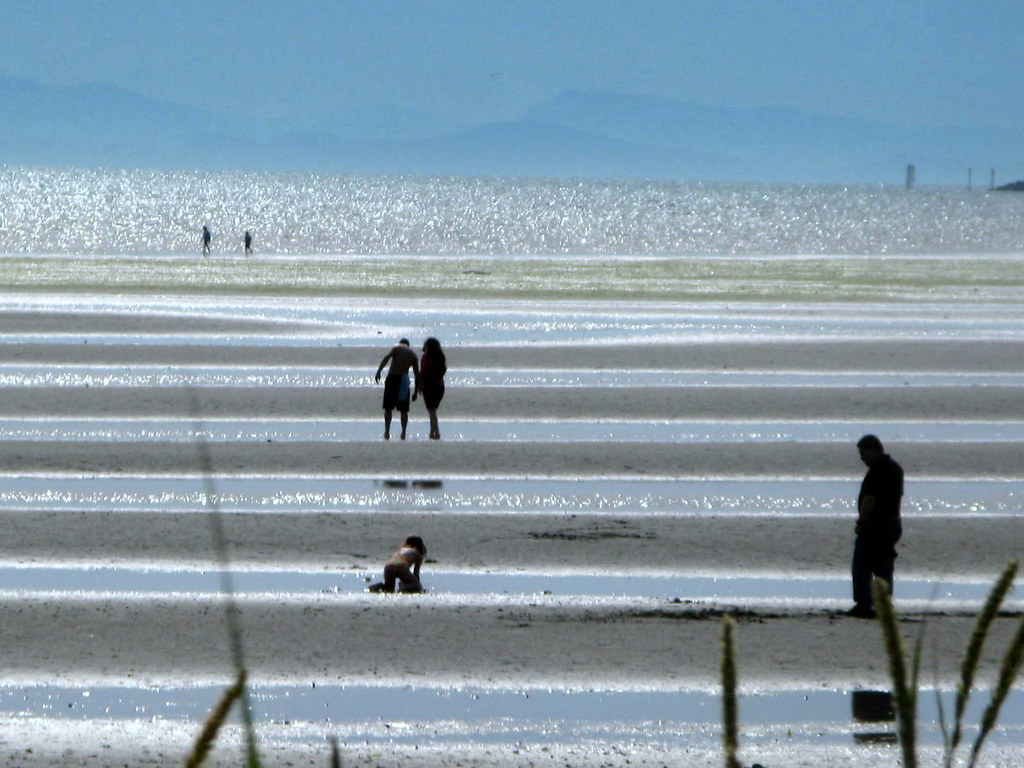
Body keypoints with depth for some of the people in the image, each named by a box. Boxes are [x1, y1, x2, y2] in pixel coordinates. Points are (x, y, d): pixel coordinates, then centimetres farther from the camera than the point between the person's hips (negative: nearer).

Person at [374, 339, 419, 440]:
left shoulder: (396, 348, 8)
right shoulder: (413, 355, 14)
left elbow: (387, 357, -12)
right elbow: (417, 374, 11)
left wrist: (379, 371, -21)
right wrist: (415, 392, 16)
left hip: (392, 377, -2)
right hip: (404, 379, 2)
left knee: (388, 408, 7)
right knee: (403, 410, 12)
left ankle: (387, 431, -2)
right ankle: (403, 433, 9)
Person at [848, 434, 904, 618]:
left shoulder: (878, 470, -16)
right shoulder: (896, 468, 14)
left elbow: (869, 498, -20)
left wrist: (861, 522, -14)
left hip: (874, 525, -9)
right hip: (892, 523, 9)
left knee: (861, 567, -5)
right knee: (884, 568, 10)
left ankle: (864, 605, -9)